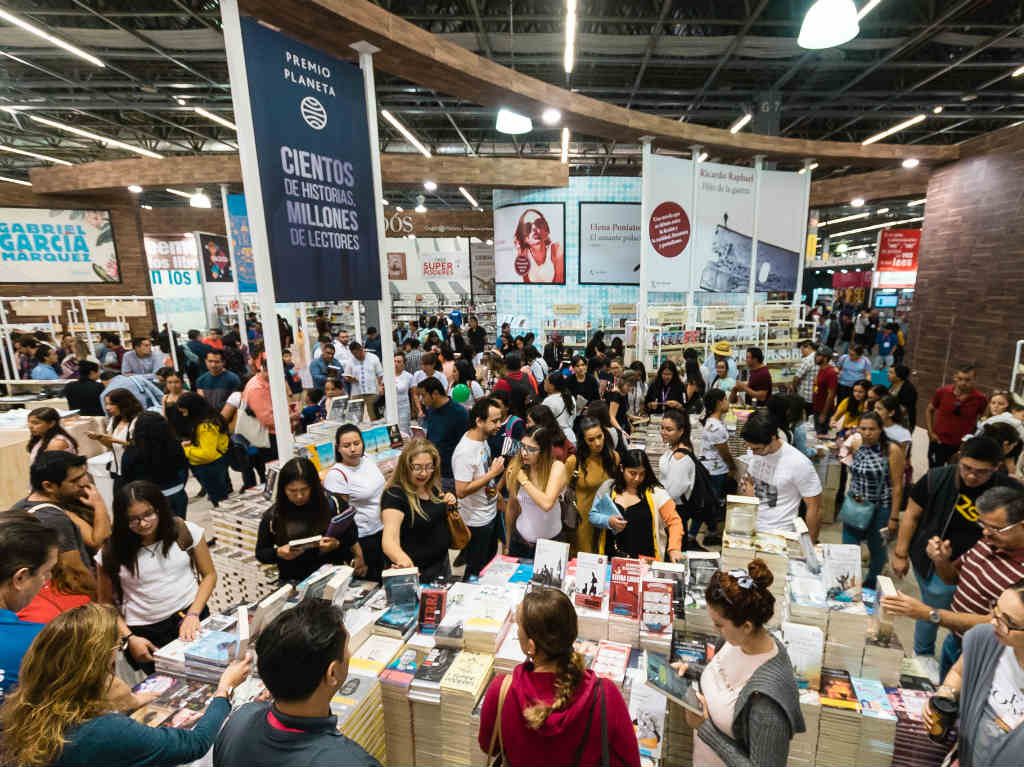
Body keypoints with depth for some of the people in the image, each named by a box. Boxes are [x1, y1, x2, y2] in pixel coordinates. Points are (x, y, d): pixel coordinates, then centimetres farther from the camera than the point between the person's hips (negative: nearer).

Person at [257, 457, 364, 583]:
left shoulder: (333, 504, -4)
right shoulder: (272, 516, -1)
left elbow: (352, 538, 3)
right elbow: (260, 553, 10)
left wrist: (337, 544, -16)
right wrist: (278, 553, -8)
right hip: (293, 583, 1)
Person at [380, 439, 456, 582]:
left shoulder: (433, 487, -3)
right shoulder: (394, 495, -25)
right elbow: (389, 540, -37)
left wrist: (450, 505, -7)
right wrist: (402, 559, -58)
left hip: (442, 562, 7)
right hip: (417, 571, -7)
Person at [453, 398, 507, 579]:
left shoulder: (483, 439, -1)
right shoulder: (465, 451, -30)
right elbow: (461, 491, -30)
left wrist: (495, 489, 7)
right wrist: (493, 473, -28)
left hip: (491, 513, 9)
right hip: (477, 522, -9)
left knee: (490, 563, 26)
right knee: (476, 571, 12)